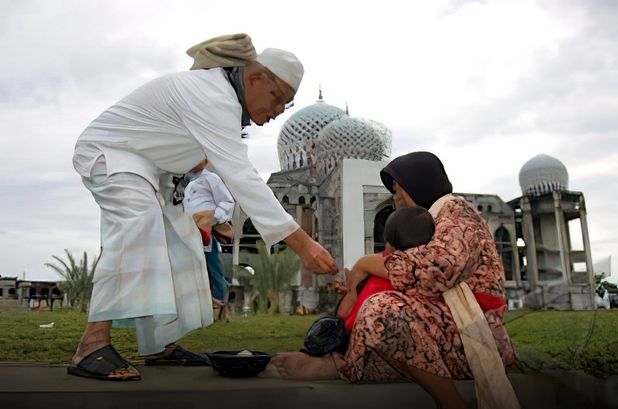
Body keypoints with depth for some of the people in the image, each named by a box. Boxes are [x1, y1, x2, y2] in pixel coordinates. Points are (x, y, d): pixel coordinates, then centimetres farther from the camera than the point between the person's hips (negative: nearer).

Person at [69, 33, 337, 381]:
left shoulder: (226, 95, -1)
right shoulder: (212, 98, -33)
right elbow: (240, 177, -43)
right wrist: (303, 244, -46)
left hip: (150, 166, 10)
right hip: (108, 151, -10)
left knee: (178, 244, 4)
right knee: (138, 221, -34)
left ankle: (161, 345, 9)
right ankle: (93, 344, -34)